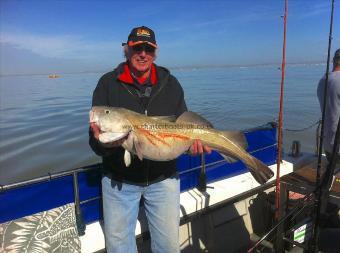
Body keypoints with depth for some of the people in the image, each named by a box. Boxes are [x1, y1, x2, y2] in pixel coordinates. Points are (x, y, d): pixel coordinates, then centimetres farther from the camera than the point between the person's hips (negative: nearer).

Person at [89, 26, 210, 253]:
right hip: (119, 180, -1)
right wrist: (104, 143, -32)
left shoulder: (171, 84, 1)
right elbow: (95, 142, -8)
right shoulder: (108, 84, -5)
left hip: (163, 178, 1)